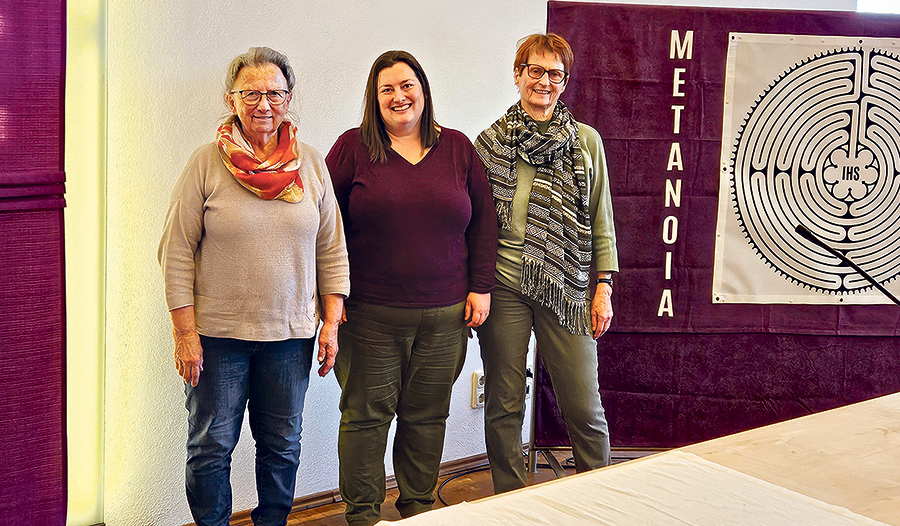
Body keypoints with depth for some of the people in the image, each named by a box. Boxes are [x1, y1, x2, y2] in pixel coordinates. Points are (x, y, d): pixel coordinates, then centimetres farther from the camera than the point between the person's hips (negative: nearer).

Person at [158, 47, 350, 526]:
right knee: (211, 445, 6)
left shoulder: (311, 164, 3)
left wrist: (331, 323, 2)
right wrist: (185, 333, -10)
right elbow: (176, 252, -6)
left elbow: (332, 251, 7)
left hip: (291, 333, 3)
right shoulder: (207, 163, -5)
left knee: (282, 445, 13)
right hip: (217, 332, -2)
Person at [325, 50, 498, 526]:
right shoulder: (353, 147, 0)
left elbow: (483, 222, 11)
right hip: (370, 314, -2)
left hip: (445, 316, 2)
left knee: (427, 415, 10)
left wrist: (481, 287, 5)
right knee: (366, 414, 4)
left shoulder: (457, 148, 8)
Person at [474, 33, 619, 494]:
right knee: (504, 407, 7)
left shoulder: (586, 141, 7)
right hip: (502, 286, 0)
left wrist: (604, 288, 3)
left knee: (584, 409, 2)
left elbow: (601, 221, 9)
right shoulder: (489, 142, 6)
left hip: (566, 286, 0)